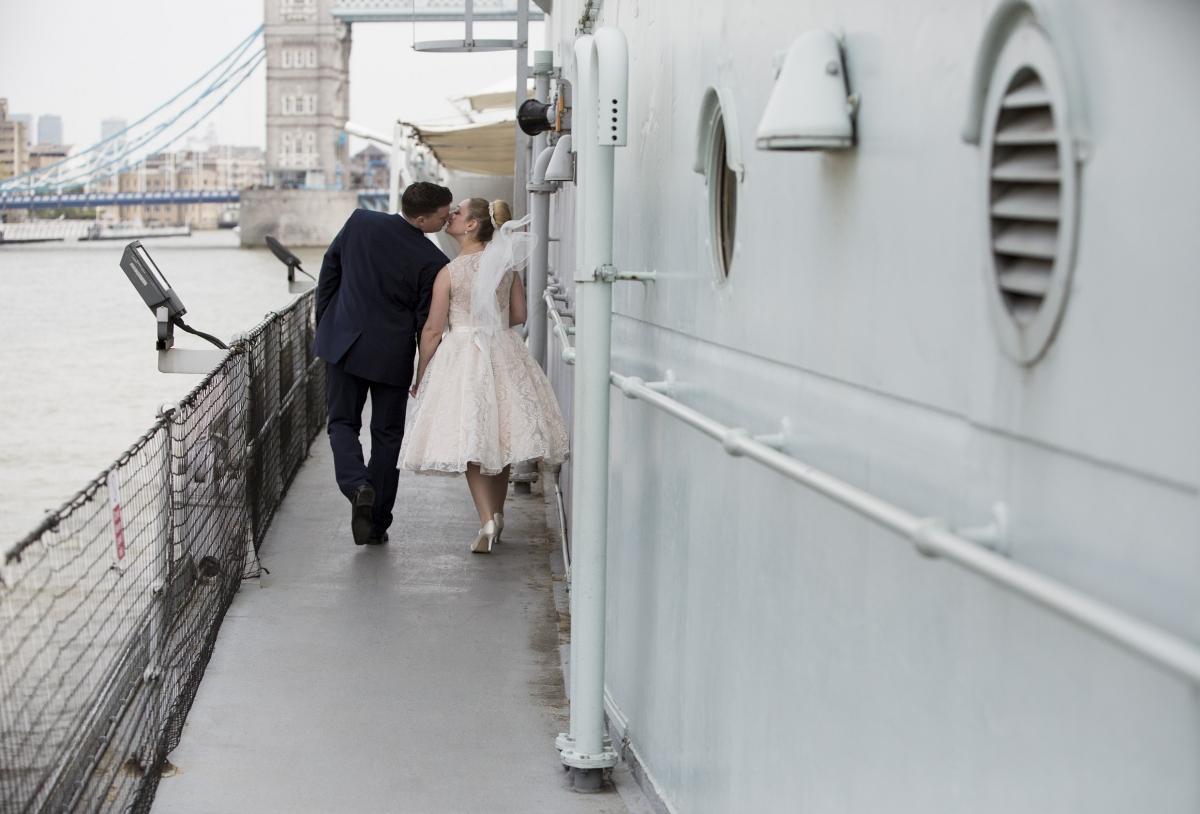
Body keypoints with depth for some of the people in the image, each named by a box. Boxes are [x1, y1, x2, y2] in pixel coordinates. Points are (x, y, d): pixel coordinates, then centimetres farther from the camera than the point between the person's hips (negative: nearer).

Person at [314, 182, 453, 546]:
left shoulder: (359, 222, -7)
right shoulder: (432, 262, -16)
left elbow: (329, 270, 4)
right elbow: (427, 323, -9)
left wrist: (324, 322, 17)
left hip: (344, 342, 2)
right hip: (393, 354, -2)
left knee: (342, 421, 13)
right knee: (387, 434, 11)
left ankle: (357, 486, -14)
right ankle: (377, 523, 13)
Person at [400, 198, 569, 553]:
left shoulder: (449, 273, -12)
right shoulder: (506, 263, 1)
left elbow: (433, 330, -8)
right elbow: (519, 315, 7)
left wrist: (420, 377, 1)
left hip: (463, 353, -4)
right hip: (503, 354, 4)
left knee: (471, 442, 1)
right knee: (498, 437, 15)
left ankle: (487, 521, -13)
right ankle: (497, 516, 25)